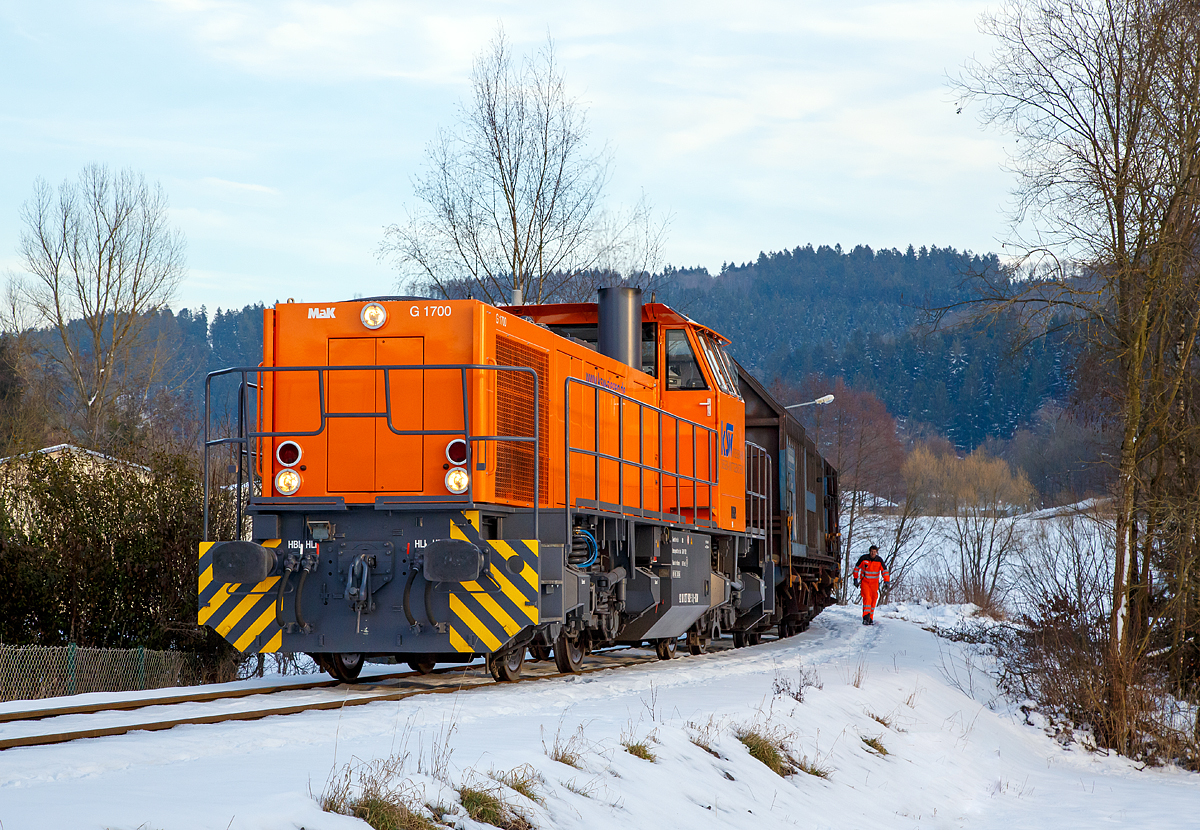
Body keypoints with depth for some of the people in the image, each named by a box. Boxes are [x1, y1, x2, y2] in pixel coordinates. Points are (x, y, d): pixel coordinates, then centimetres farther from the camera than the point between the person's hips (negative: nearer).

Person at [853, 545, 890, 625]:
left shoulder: (879, 560, -6)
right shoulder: (863, 558, -9)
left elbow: (884, 571, -3)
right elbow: (857, 568, 3)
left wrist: (886, 582, -13)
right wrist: (855, 579, 3)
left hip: (874, 583, 2)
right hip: (864, 582, -2)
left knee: (873, 600, 3)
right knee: (867, 598, -19)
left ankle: (870, 618, 14)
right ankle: (866, 618, -23)